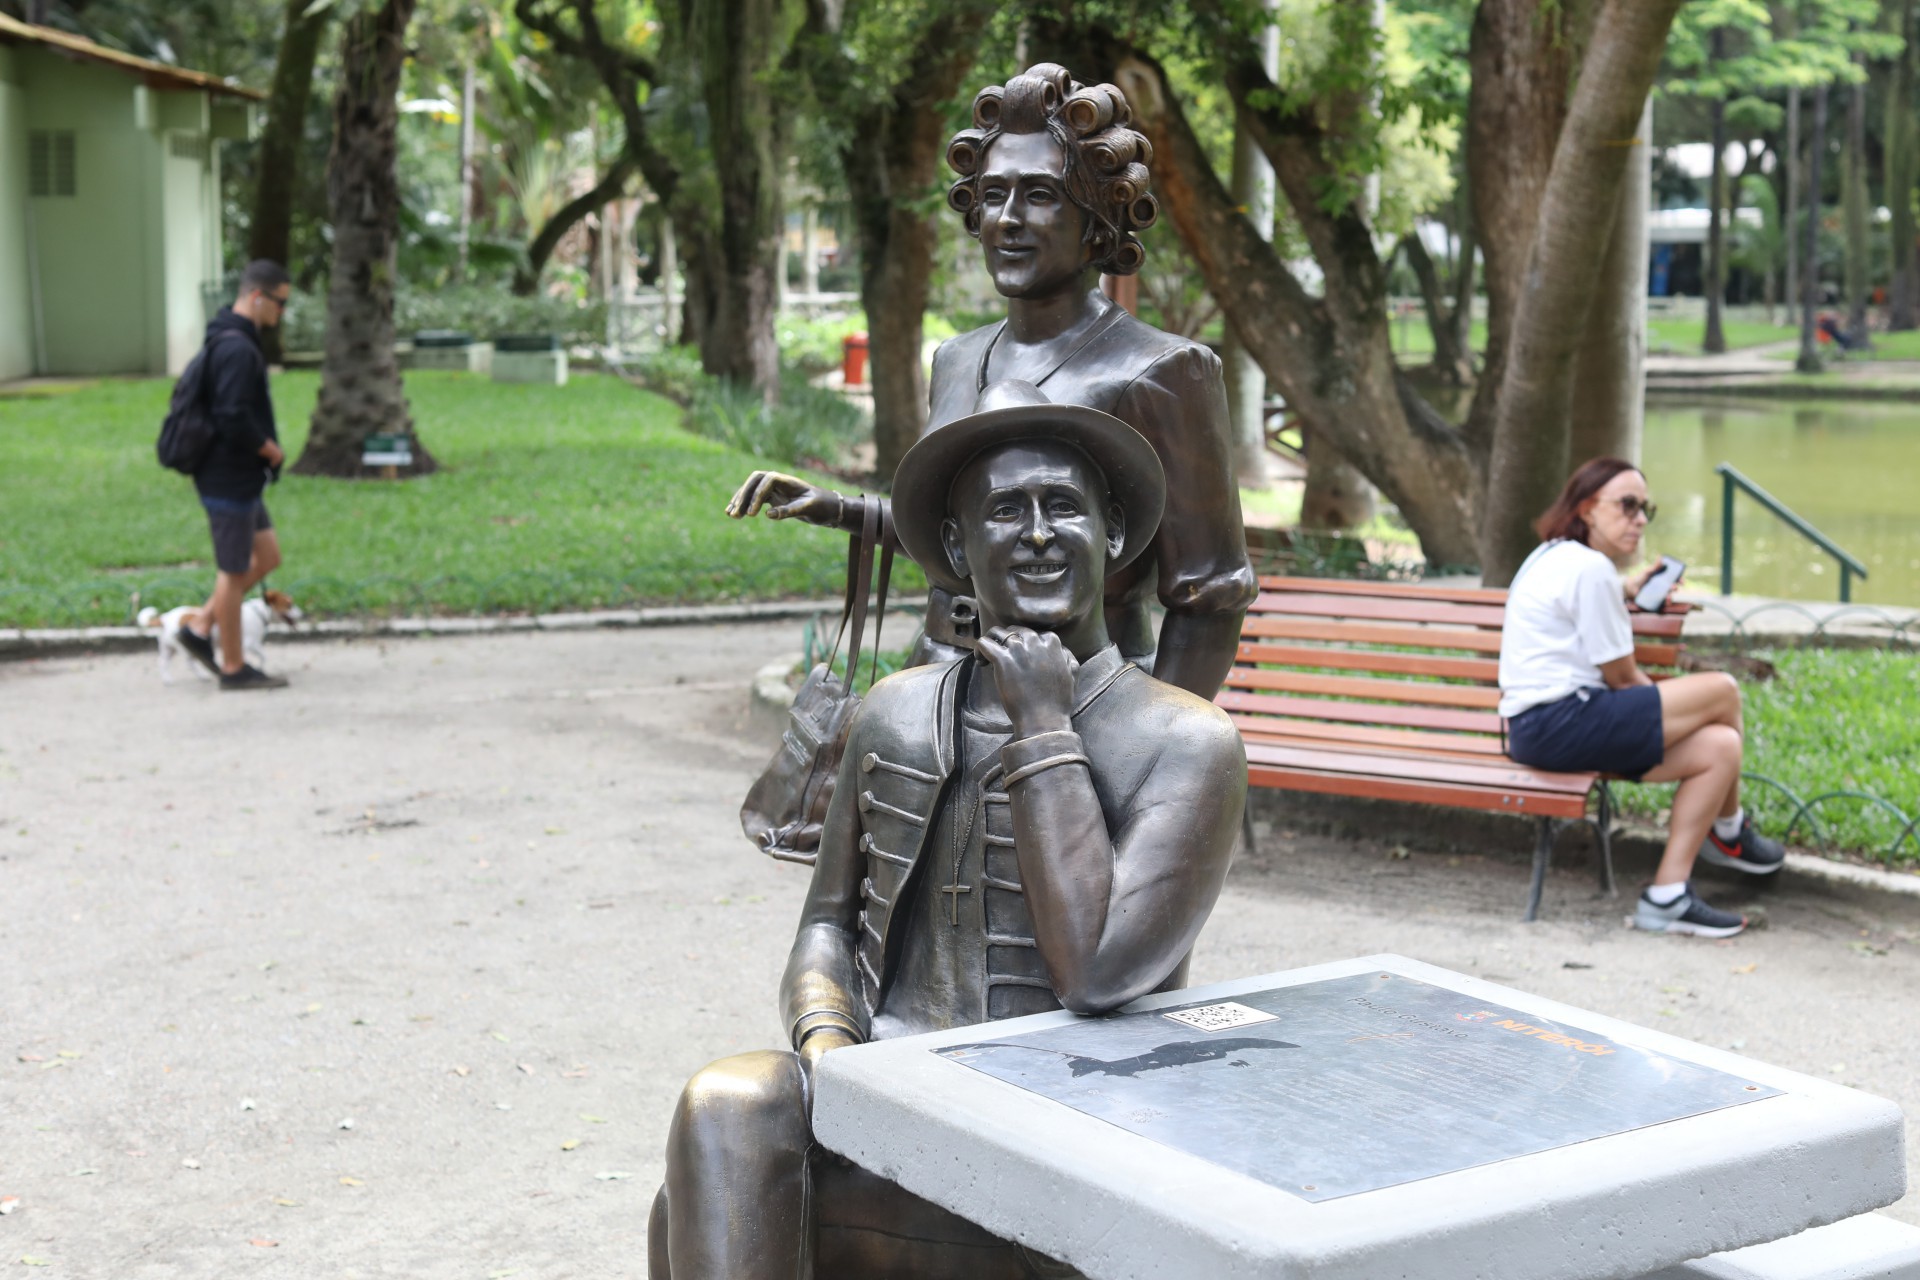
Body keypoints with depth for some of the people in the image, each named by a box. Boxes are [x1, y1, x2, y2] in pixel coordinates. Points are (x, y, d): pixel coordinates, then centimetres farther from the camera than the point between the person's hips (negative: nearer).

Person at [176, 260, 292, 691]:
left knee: (267, 555, 17)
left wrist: (265, 449, 11)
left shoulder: (227, 341, 12)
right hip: (230, 480, -10)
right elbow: (234, 420, -27)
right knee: (234, 571, 1)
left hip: (239, 477, 10)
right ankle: (233, 667, 12)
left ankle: (199, 628, 19)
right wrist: (272, 451, -12)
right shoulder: (237, 349, -21)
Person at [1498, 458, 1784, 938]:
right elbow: (1621, 677, -8)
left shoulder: (1555, 558, 20)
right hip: (1558, 724, -11)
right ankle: (1729, 832, 13)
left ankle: (1667, 895, 3)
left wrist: (1626, 593, 50)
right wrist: (1675, 708, 10)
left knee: (1719, 747, 2)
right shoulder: (1590, 568, -13)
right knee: (1721, 691, -9)